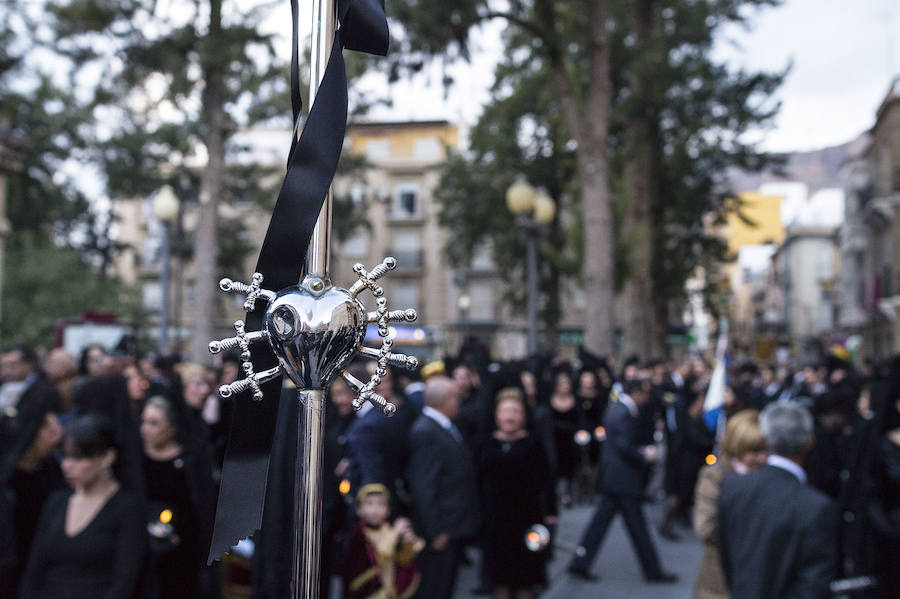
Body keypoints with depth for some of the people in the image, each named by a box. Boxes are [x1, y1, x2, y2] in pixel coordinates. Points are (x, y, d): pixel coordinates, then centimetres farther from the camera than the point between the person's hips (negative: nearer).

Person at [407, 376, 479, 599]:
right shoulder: (424, 432, -21)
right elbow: (423, 486, -23)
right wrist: (436, 531, -21)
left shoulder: (446, 426, 8)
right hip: (441, 529, -9)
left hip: (455, 525, 9)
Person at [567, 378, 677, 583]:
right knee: (637, 526, 3)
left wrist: (640, 451, 11)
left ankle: (579, 564, 13)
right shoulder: (625, 413, -20)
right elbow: (625, 447, -25)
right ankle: (653, 571, 16)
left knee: (600, 521, 11)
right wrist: (645, 457, -11)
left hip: (611, 476, 9)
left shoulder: (614, 407, 11)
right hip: (623, 478, -9)